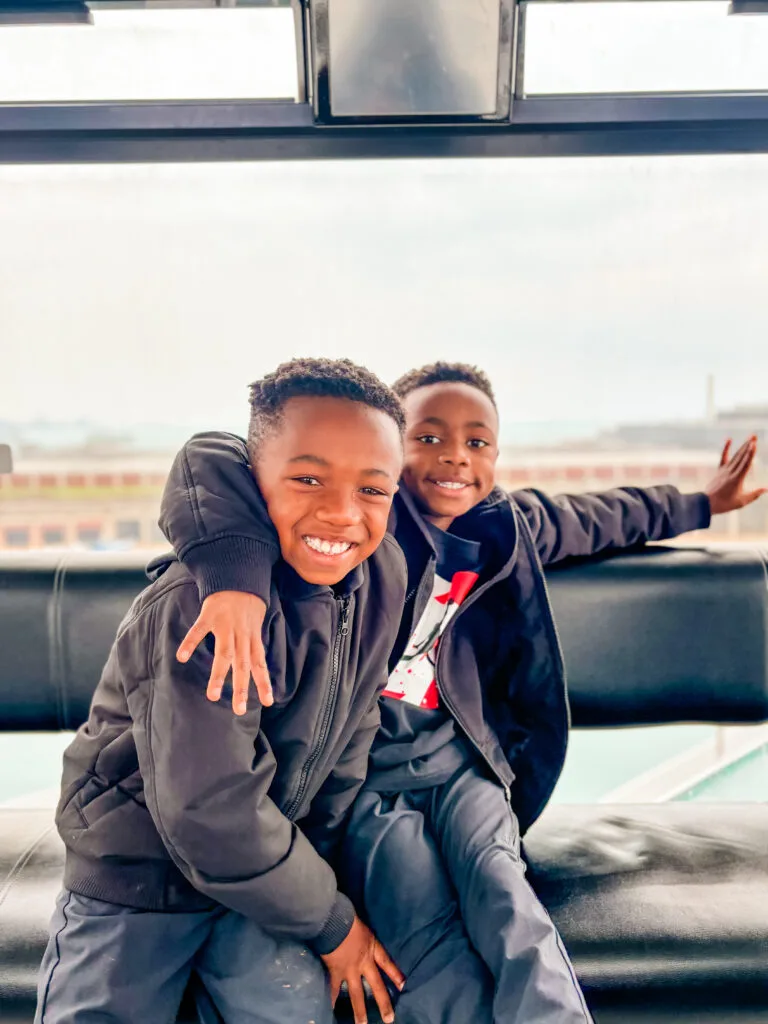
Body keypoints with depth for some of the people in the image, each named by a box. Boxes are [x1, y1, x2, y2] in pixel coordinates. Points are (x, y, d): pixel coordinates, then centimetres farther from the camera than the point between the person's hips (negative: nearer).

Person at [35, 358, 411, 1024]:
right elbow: (212, 816, -29)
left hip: (264, 870, 5)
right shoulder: (200, 608, -33)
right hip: (137, 875, -4)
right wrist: (330, 920, -15)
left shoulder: (382, 576, -12)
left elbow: (350, 731, 0)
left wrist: (320, 857, 1)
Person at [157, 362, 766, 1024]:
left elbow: (599, 517, 27)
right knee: (427, 931, -22)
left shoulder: (511, 526, 6)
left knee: (499, 884, -21)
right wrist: (237, 575, -44)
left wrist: (700, 505, 41)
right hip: (361, 765, -4)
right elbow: (213, 460, -25)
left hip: (456, 753, 4)